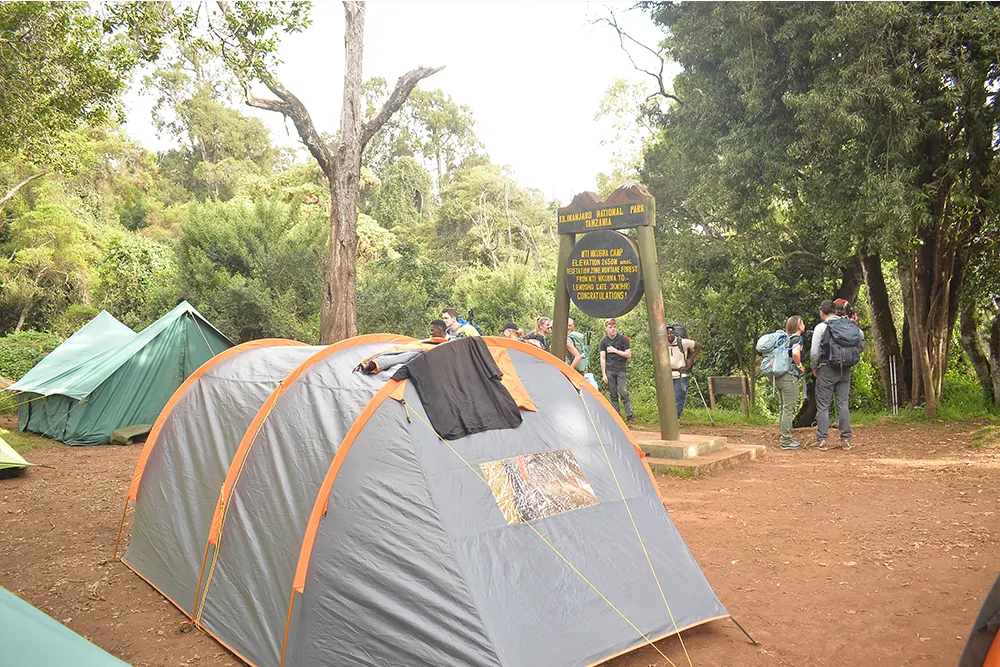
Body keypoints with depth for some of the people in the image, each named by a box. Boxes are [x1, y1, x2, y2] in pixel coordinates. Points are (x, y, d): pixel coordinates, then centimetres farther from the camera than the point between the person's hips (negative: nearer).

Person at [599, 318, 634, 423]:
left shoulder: (623, 339, -3)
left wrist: (615, 350, -11)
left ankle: (630, 417, -4)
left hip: (621, 370, -3)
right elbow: (602, 358, 4)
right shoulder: (604, 341, 3)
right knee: (613, 395, 4)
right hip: (609, 371, 3)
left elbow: (628, 355, -5)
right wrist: (604, 374, -2)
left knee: (624, 393, -9)